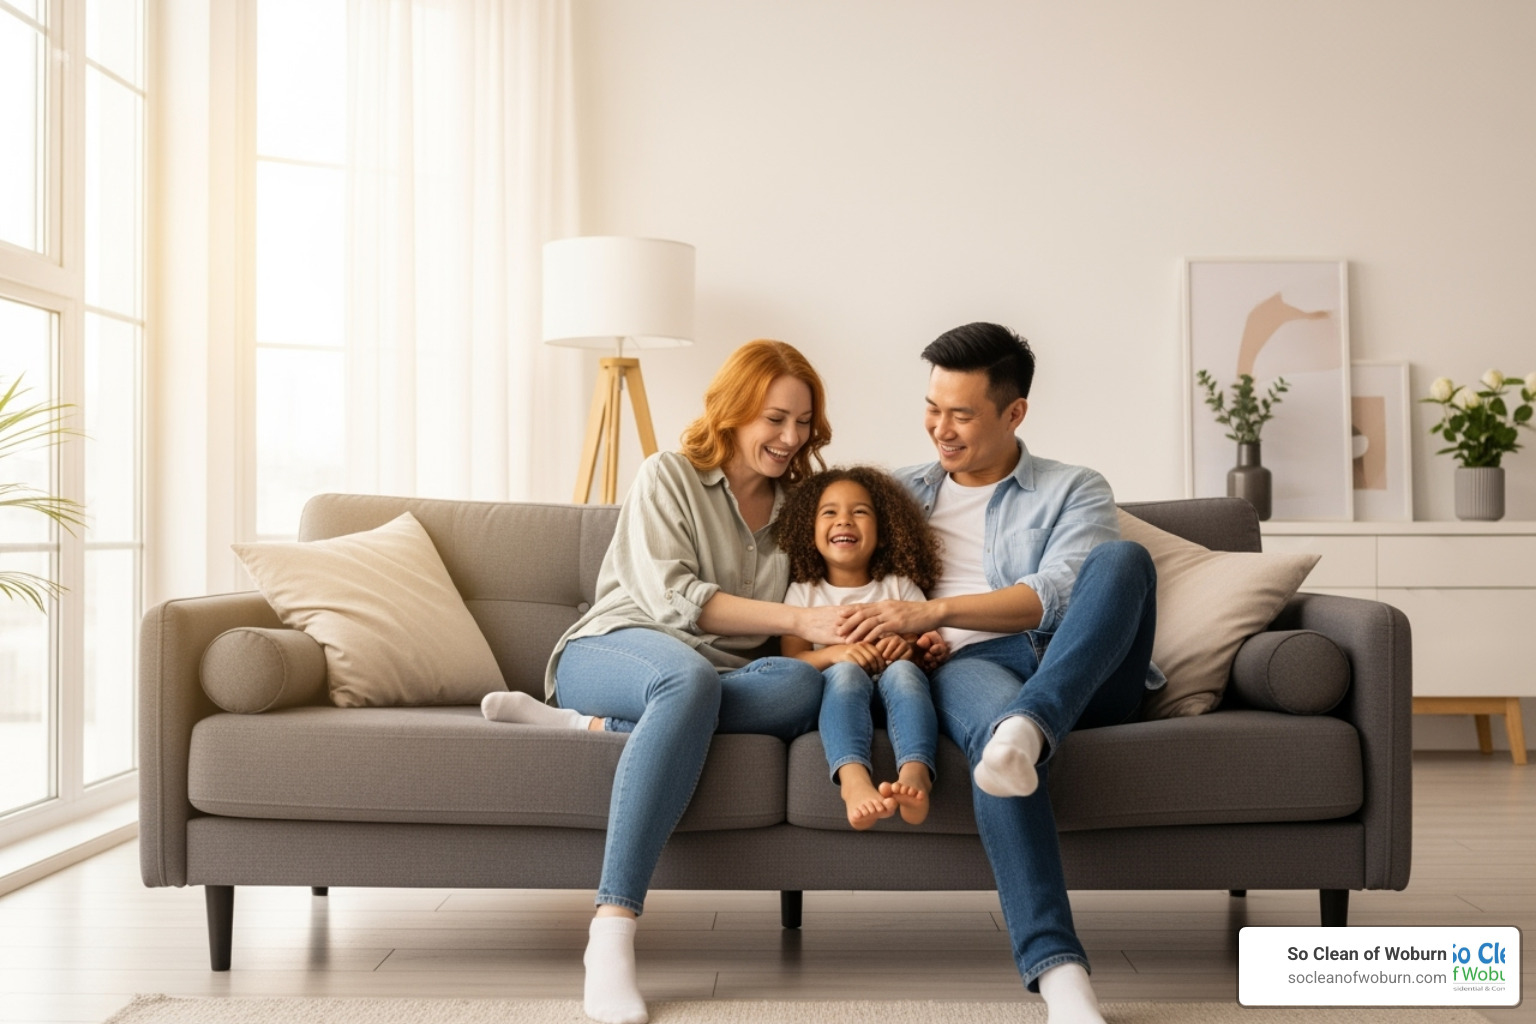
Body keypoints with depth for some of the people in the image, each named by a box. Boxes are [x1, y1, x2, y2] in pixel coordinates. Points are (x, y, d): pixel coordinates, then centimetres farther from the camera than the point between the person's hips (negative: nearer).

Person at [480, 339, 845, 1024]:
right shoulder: (668, 477, 4)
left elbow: (788, 641, 16)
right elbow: (672, 598, -10)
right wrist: (798, 621, -18)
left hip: (725, 676, 4)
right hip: (614, 650, -4)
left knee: (803, 687, -32)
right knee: (691, 676, -42)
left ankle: (591, 727, -32)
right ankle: (611, 934, -48)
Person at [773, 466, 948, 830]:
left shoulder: (900, 587, 17)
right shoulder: (803, 592, 15)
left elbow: (931, 648, 8)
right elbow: (792, 660, 2)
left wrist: (910, 645, -16)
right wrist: (834, 653, -19)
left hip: (892, 692, 1)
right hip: (836, 696, -1)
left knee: (903, 670, -33)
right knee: (846, 671, -35)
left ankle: (915, 773, -57)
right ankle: (853, 779, -61)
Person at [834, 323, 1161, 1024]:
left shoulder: (1074, 491, 18)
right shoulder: (901, 493, 28)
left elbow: (1057, 594, -1)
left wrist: (935, 612, -15)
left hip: (1086, 672, 0)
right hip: (970, 666, 0)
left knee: (1121, 558, -31)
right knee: (994, 718, -41)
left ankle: (1026, 727, -53)